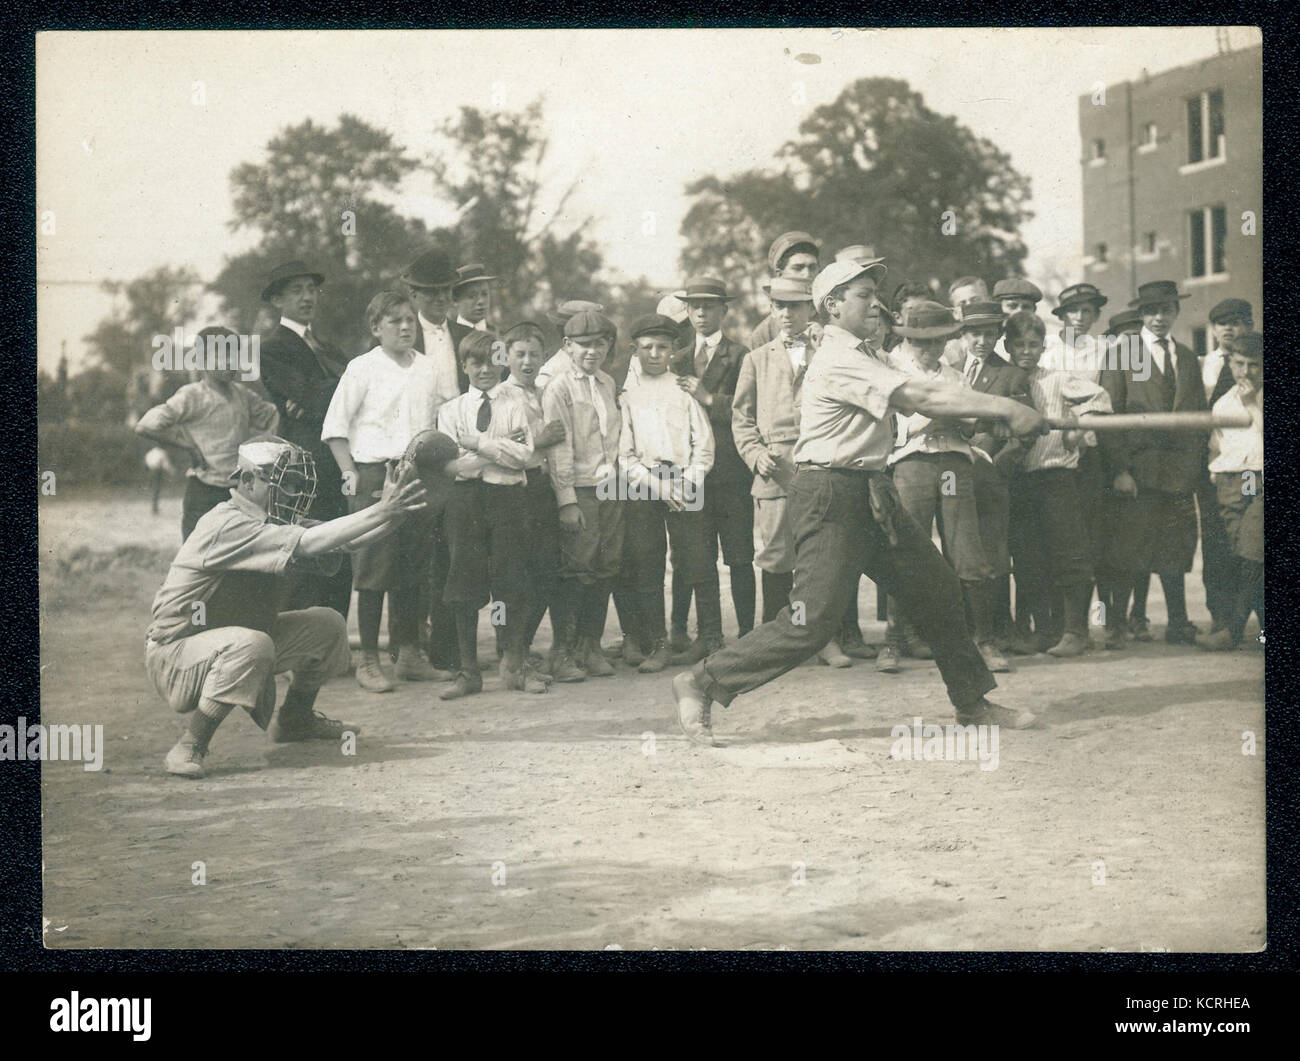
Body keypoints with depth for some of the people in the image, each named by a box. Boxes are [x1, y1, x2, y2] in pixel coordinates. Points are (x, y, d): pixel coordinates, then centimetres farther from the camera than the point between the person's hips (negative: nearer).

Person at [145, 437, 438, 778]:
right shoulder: (227, 525, -26)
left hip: (238, 645, 9)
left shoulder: (275, 524, 3)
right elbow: (310, 543, -37)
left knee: (327, 624, 6)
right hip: (175, 653, -9)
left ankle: (294, 719, 25)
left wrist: (399, 508, -20)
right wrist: (383, 510, -35)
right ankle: (189, 748, -25)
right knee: (251, 644, -38)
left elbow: (349, 540, -3)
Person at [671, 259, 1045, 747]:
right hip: (831, 492, -10)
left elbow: (919, 394, 9)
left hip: (871, 494, 10)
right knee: (814, 619, -13)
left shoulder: (861, 356, 16)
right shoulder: (838, 360, -17)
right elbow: (918, 400, -22)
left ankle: (973, 703, 26)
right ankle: (701, 683, -3)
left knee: (936, 589, 12)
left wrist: (999, 408, -3)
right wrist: (1004, 408, -20)